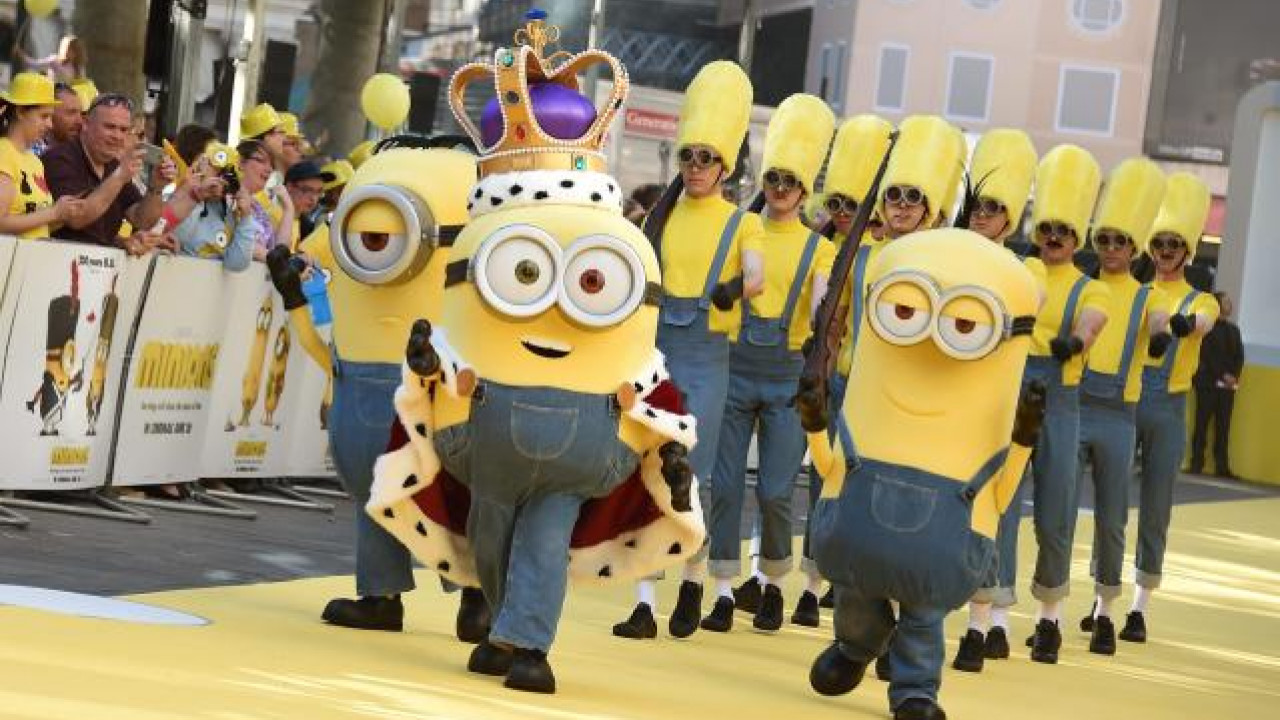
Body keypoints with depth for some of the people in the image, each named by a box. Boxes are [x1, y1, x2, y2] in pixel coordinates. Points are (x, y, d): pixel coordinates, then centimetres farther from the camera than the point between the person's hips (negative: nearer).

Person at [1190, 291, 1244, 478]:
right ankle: (1197, 463, -1)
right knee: (1203, 422, -3)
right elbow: (1208, 354, -9)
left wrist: (1234, 376, -5)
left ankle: (1222, 466, 0)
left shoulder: (1233, 329, 18)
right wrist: (1223, 375, -15)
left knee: (1223, 426, 1)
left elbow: (1239, 355, 12)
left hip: (1228, 383, 5)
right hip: (1208, 382, -5)